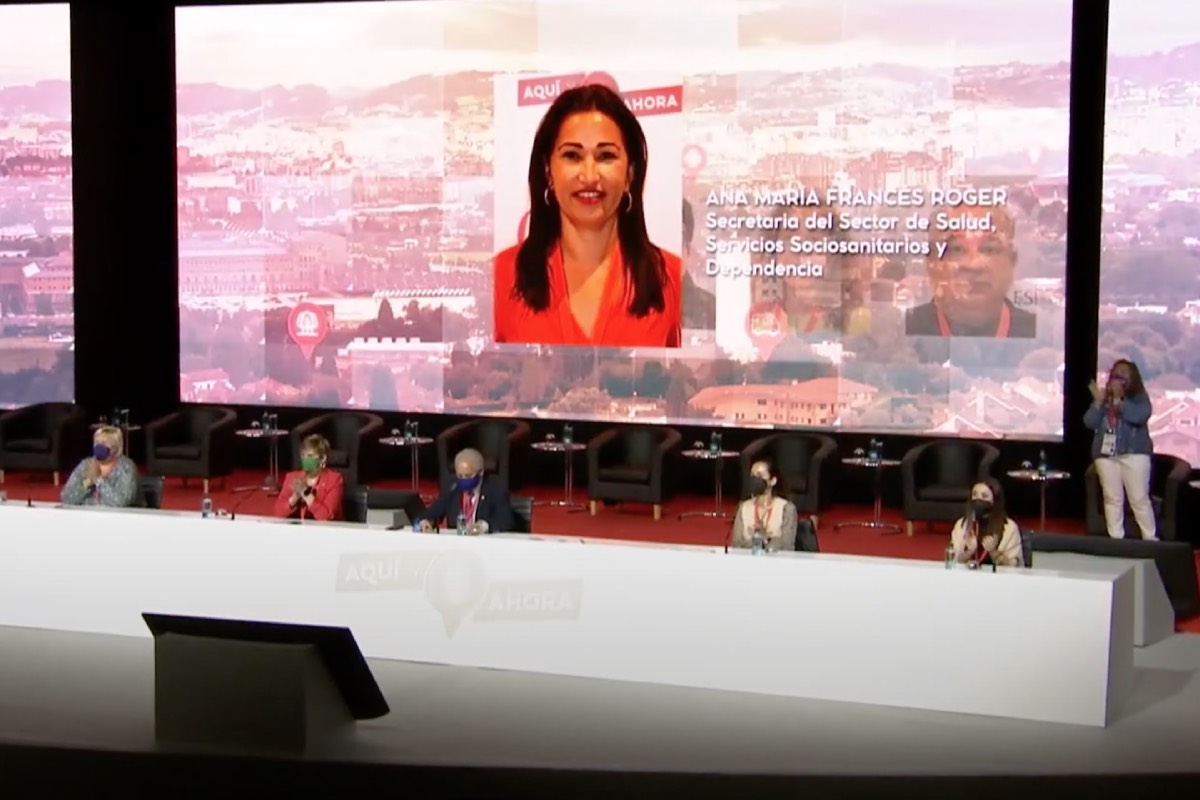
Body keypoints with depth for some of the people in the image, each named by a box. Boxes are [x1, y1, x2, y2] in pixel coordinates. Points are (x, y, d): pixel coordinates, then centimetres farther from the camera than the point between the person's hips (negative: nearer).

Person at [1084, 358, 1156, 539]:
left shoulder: (1140, 397, 1)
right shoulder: (1103, 399, 10)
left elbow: (1139, 416, -19)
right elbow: (1090, 422, 2)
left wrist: (1119, 399, -20)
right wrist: (1098, 402, -11)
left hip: (1133, 453, -4)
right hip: (1106, 454, 4)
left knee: (1140, 498, -5)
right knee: (1112, 499, 6)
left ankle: (1151, 540, 1)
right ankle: (1115, 540, 11)